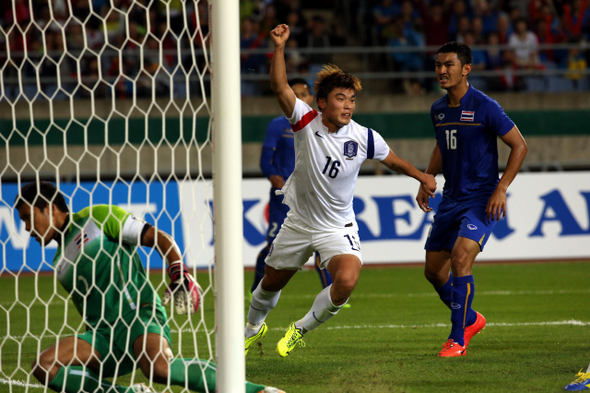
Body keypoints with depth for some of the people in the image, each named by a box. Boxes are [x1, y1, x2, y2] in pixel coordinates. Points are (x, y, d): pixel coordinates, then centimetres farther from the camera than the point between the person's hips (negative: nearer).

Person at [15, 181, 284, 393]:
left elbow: (159, 239, -1)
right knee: (44, 367, -16)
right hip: (102, 334, 7)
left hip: (141, 317, -7)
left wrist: (180, 277, -15)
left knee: (158, 367, -37)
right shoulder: (60, 263, 23)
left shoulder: (97, 218, 4)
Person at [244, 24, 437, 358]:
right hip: (299, 221, 1)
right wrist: (279, 47, -39)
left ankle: (302, 329, -1)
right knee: (272, 281, 18)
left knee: (347, 280, -27)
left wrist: (421, 176, 10)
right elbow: (280, 87, -29)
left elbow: (393, 161, 6)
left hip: (338, 227, -1)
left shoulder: (364, 138, -15)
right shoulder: (306, 121, -16)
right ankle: (254, 327, 51)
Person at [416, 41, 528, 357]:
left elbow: (519, 145, -9)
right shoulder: (438, 110, 7)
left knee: (460, 257, -24)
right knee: (433, 270, 7)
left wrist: (500, 189, -15)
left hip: (481, 200, -7)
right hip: (451, 199, 7)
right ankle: (470, 320, 31)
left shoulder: (485, 107, -13)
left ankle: (458, 339, -14)